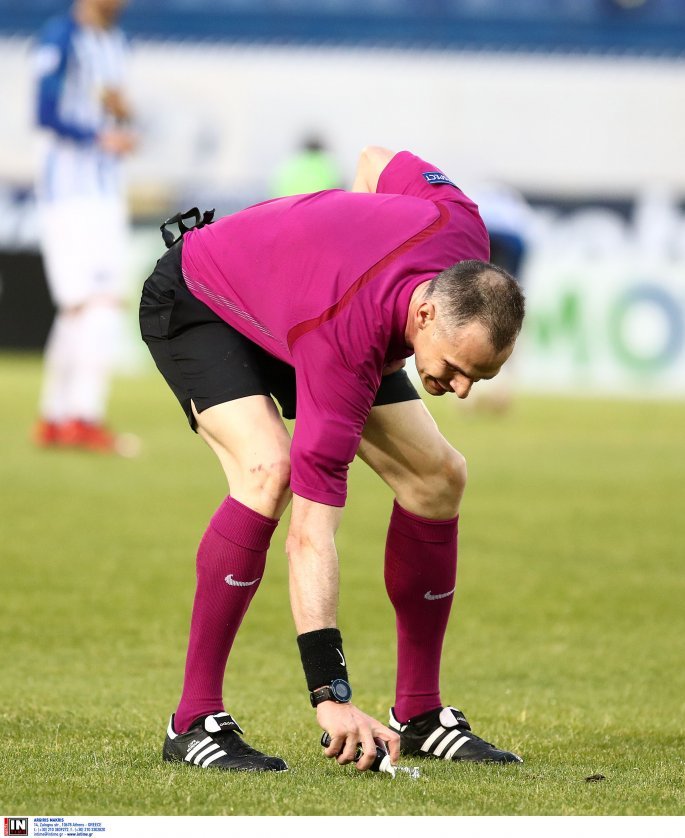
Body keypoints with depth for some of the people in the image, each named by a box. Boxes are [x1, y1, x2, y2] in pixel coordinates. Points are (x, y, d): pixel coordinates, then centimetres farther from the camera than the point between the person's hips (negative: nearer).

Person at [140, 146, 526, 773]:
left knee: (438, 474, -4)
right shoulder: (343, 346, -43)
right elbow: (311, 533, -44)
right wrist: (332, 697, -47)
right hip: (196, 300, -7)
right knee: (270, 468, -33)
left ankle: (420, 714, 7)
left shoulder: (462, 229, -29)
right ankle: (195, 722, -26)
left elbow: (377, 159, -5)